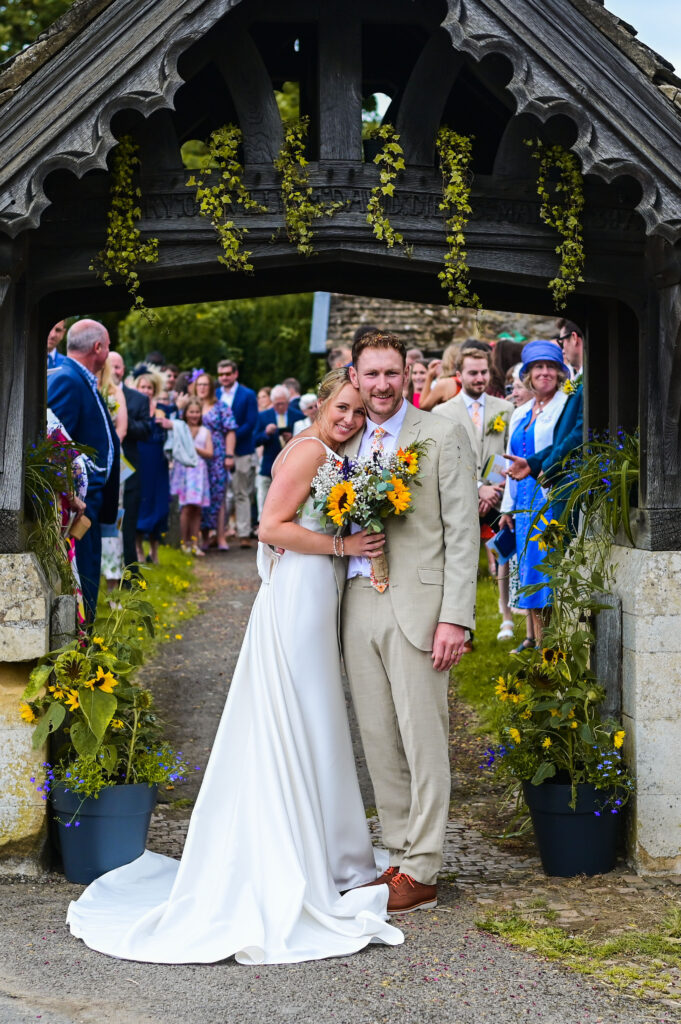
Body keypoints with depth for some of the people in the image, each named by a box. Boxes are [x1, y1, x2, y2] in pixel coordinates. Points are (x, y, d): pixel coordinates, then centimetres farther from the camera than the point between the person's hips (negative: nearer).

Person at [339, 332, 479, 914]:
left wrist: (455, 618, -13)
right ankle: (400, 858, 22)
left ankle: (421, 874, 6)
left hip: (416, 605, -5)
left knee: (423, 741, -2)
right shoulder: (347, 442, 14)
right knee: (379, 742, 10)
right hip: (358, 604, 6)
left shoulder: (443, 436, -1)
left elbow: (462, 532, -6)